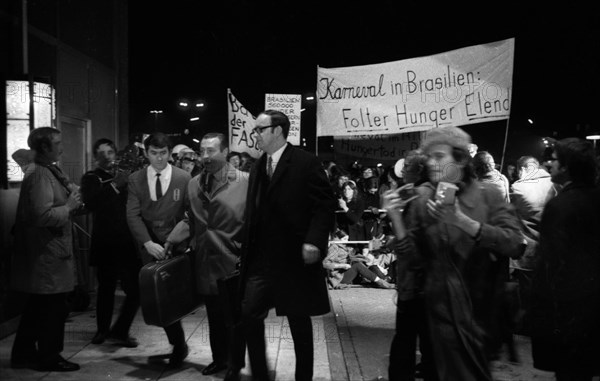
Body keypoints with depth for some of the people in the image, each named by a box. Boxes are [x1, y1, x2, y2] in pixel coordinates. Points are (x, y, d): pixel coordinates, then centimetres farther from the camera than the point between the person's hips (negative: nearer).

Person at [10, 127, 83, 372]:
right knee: (54, 307, 0)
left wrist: (72, 199, 6)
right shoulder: (40, 175, -18)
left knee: (38, 307, 18)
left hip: (43, 253, 10)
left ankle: (23, 354, 29)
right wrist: (69, 207, -14)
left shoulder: (47, 172, 14)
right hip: (47, 253, -10)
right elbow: (43, 215, -26)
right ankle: (49, 358, 11)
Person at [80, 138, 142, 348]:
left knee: (135, 289, -7)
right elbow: (90, 203, -14)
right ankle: (102, 329, 29)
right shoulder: (90, 178, 5)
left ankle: (120, 331, 7)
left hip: (128, 242, 1)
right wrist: (114, 185, -19)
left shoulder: (126, 175, 10)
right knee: (106, 288, 9)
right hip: (105, 242, -1)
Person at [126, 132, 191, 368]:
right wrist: (147, 242, -16)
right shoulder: (135, 180, 5)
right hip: (150, 245, 2)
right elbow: (133, 215, -2)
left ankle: (178, 345, 12)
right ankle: (178, 344, 19)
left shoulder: (184, 178, 0)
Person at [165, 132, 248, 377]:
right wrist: (171, 241, -1)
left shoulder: (244, 182, -10)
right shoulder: (194, 184, 8)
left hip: (233, 264, -5)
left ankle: (234, 366, 23)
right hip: (204, 263, 5)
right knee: (214, 317, 16)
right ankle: (219, 359, 33)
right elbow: (190, 220, 11)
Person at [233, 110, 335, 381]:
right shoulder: (257, 167, 13)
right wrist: (247, 249, 7)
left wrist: (314, 241, -23)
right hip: (260, 259, 6)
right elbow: (255, 212, 15)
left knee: (299, 321, 8)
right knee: (249, 315, -1)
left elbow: (325, 205, -12)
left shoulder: (306, 163, -8)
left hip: (295, 258, -5)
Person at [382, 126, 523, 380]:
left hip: (478, 307, -1)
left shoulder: (487, 195, -3)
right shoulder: (421, 202, 1)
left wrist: (461, 221, -26)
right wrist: (396, 218, -16)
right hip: (439, 308, 1)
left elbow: (515, 244, -17)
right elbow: (412, 259, -3)